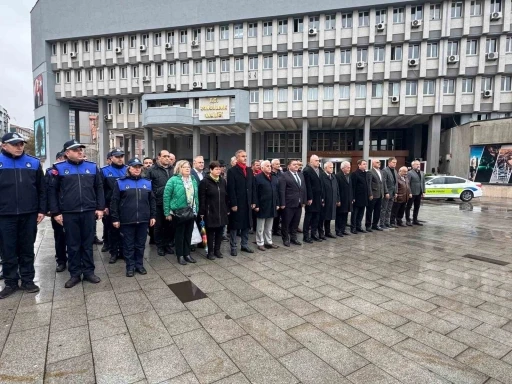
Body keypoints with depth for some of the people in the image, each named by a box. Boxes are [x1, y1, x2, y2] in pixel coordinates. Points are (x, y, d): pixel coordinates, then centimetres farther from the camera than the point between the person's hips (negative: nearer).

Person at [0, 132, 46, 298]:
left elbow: (42, 189, 6)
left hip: (29, 214, 1)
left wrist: (41, 210, 1)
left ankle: (28, 280, 21)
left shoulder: (34, 163, 4)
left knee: (27, 249, 10)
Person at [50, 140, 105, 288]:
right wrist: (56, 212, -2)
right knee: (73, 245, 8)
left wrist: (100, 208, 3)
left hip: (89, 212, 1)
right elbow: (52, 191, 2)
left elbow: (99, 188, 9)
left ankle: (89, 271, 21)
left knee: (88, 244, 10)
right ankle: (75, 274, 20)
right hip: (69, 214, -1)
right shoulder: (59, 168, 1)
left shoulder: (92, 167, 6)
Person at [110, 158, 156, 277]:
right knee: (128, 245, 7)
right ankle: (130, 266, 20)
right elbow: (114, 202, -1)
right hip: (127, 221, -2)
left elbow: (152, 200, 12)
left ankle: (139, 265, 26)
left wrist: (153, 216, 7)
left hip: (143, 220, 3)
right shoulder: (120, 182, 0)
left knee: (141, 244, 12)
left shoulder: (147, 182, 9)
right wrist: (115, 218, -5)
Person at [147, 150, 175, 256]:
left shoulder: (173, 170, 9)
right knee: (159, 225, 8)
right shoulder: (152, 170, -2)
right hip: (158, 203, -3)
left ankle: (168, 244, 25)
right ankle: (160, 246, 21)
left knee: (170, 225, 10)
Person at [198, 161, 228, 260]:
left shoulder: (223, 181, 9)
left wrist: (227, 209, 10)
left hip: (222, 211, 5)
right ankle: (210, 252, 16)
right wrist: (202, 212, -11)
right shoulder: (205, 181, -8)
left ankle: (217, 250, 24)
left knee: (220, 231, 10)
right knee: (210, 232, 5)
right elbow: (202, 198, -9)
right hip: (210, 211, -5)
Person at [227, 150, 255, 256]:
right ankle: (233, 247, 15)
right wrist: (233, 204, -16)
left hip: (247, 203, 6)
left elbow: (252, 187, 12)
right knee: (234, 226, 5)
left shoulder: (249, 170, 12)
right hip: (237, 203, -5)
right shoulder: (232, 171, -6)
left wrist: (253, 201, 7)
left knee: (246, 225, 12)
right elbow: (231, 189, -12)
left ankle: (245, 245, 24)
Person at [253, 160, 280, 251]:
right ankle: (260, 243, 15)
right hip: (262, 206, -6)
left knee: (269, 227, 15)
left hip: (272, 206, 6)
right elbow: (255, 193, -11)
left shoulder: (274, 178, 12)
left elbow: (277, 192, 13)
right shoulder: (257, 178, -8)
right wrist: (256, 205, -15)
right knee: (260, 227, 6)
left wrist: (277, 204, 9)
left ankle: (269, 242, 26)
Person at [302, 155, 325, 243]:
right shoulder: (307, 170, -11)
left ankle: (314, 234, 22)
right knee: (308, 217, 1)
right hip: (311, 198, -7)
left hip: (318, 198, 7)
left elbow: (321, 184, 12)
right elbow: (307, 186, -16)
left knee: (316, 217, 12)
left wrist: (322, 197, 9)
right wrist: (309, 198, -18)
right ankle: (306, 236, 8)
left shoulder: (320, 170, 12)